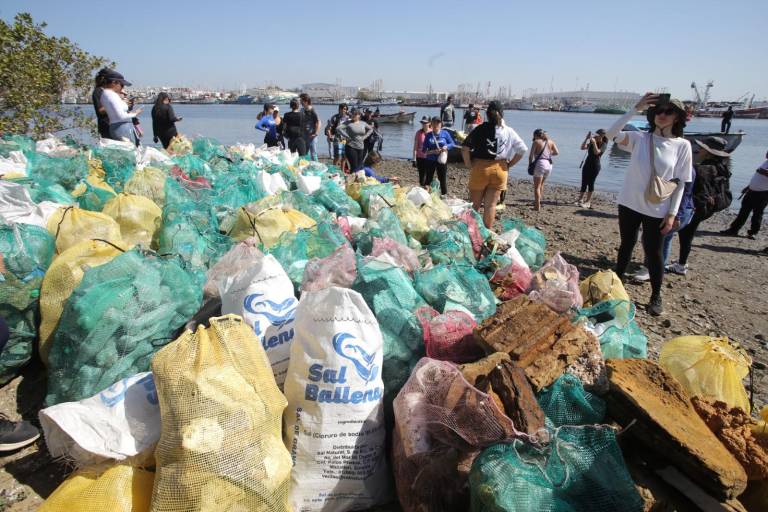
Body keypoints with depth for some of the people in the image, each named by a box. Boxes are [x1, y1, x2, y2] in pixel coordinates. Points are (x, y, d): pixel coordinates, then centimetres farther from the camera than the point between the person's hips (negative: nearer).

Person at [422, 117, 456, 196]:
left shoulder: (445, 133, 1)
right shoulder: (429, 135, 1)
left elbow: (452, 144, 6)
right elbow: (424, 149, 1)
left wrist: (446, 147, -14)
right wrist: (432, 151, -16)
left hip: (442, 160, 0)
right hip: (430, 160, 0)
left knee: (443, 179, 4)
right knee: (428, 179, 6)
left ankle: (444, 195, 12)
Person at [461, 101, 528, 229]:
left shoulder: (481, 129, -8)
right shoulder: (509, 132, 1)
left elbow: (465, 147, -13)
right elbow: (522, 149, 2)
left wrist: (469, 164, -4)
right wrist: (509, 164, 7)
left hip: (480, 168, -2)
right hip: (500, 170, 2)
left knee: (475, 204, 11)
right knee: (491, 205, 8)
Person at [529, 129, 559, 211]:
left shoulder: (536, 142, -1)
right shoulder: (550, 141, 13)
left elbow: (531, 155, -6)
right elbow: (557, 152, 7)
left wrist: (530, 164, 5)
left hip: (540, 163, -6)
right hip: (549, 164, 6)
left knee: (537, 186, 1)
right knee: (541, 184, 23)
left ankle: (537, 206, -4)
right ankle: (538, 201, 31)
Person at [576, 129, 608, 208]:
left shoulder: (603, 144, -5)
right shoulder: (592, 142, 10)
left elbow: (597, 152, -20)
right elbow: (582, 148, 1)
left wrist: (594, 143, -24)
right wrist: (586, 139, -8)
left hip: (595, 165, -5)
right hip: (587, 164, 5)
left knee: (590, 182, -5)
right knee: (584, 182, 5)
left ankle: (588, 201, 0)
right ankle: (580, 199, 10)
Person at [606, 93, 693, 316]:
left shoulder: (682, 145, -5)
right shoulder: (639, 138, -2)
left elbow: (680, 182, -4)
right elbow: (611, 133, -18)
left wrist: (672, 213, -8)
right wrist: (636, 108, -21)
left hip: (657, 210, -2)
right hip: (629, 204, 2)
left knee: (653, 253, 5)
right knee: (626, 245, 17)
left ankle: (656, 296, 21)